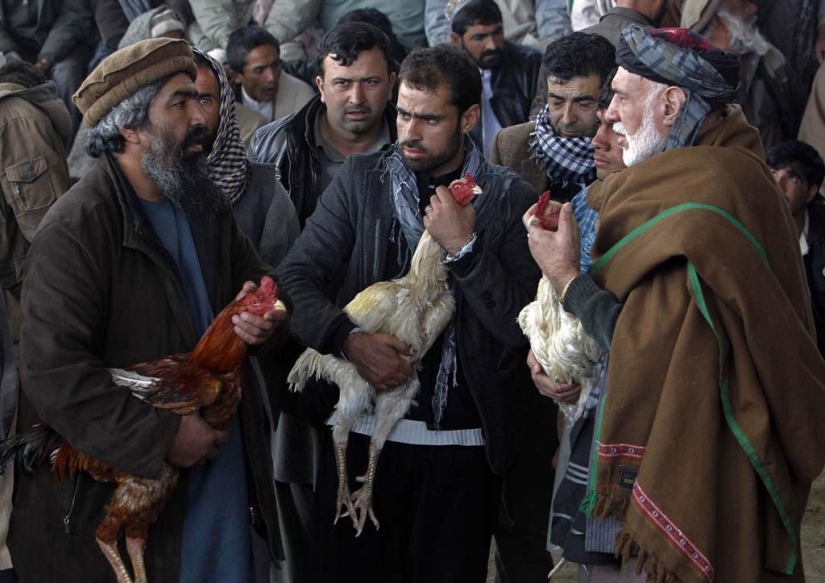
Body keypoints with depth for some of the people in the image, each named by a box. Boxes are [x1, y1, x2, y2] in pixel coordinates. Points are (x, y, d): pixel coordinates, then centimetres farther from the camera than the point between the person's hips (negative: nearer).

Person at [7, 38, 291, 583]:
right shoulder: (75, 229, -18)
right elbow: (53, 372, -24)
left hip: (226, 466, 7)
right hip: (122, 491, -7)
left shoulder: (206, 203, 8)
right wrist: (164, 435, -23)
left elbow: (256, 280, 19)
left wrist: (265, 319, -7)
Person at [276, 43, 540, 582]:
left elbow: (521, 327, -5)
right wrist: (349, 337, -19)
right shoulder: (360, 179, 5)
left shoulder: (510, 200, 1)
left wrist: (464, 247, -15)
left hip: (461, 442, -1)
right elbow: (296, 277, -2)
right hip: (361, 430, 1)